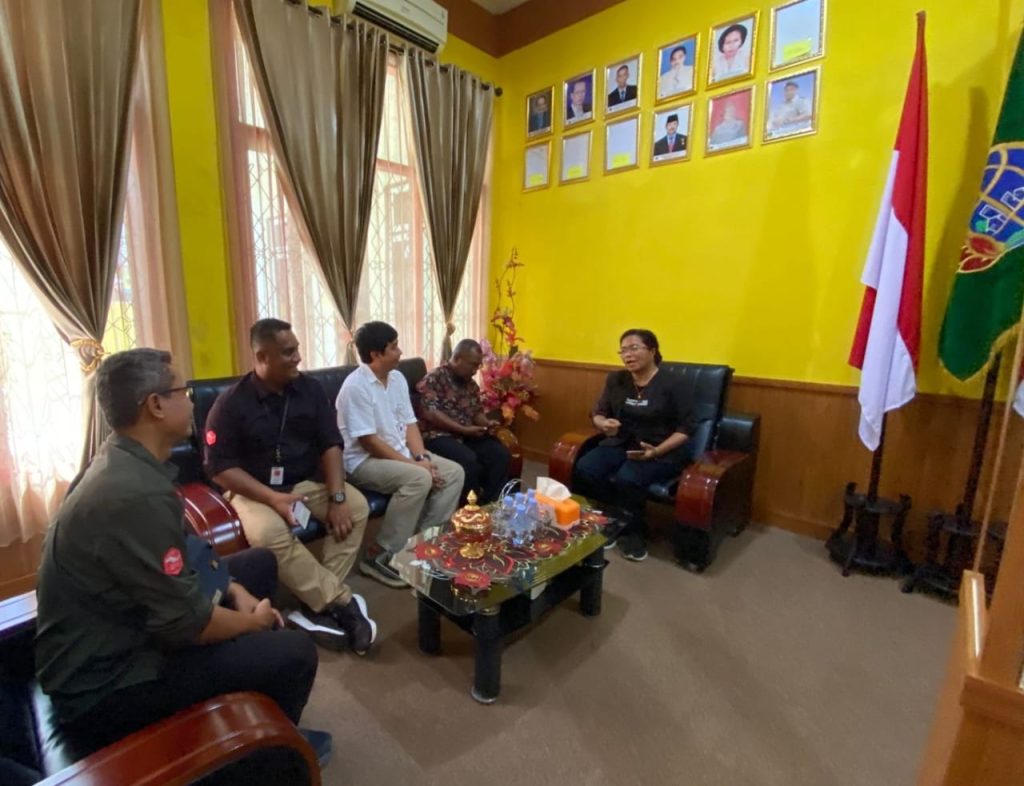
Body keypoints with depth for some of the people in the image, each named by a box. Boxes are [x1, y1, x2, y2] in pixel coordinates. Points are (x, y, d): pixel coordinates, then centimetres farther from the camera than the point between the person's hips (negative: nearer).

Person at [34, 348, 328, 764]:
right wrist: (252, 622, -8)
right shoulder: (138, 493, -33)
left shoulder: (121, 461, -1)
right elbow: (188, 624, -27)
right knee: (294, 652, -16)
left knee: (259, 562, 15)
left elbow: (180, 555, 10)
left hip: (113, 630, 10)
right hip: (102, 681, -10)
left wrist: (237, 592, 2)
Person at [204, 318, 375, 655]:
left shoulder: (310, 389, -1)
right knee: (268, 533, -34)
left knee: (357, 507, -21)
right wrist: (273, 498, -25)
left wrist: (337, 497, -17)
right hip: (254, 489, -3)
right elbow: (219, 467, -12)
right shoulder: (231, 403, -11)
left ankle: (322, 604, -15)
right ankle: (342, 602, -23)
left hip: (308, 481, 4)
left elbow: (330, 444, -3)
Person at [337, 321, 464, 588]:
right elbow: (369, 442, -22)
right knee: (419, 479, -32)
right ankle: (379, 555, -17)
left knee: (454, 472, -5)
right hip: (364, 460, -8)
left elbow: (409, 424, 6)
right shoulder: (356, 386, -20)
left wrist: (422, 457, -10)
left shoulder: (397, 378, 5)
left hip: (401, 453, 8)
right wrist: (413, 464, -21)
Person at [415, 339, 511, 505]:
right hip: (438, 435, -7)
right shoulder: (434, 379, -10)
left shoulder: (471, 384, 14)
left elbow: (477, 412, 21)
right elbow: (430, 414, -19)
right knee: (468, 459, -33)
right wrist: (464, 430, -21)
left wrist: (487, 423, -4)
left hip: (467, 435, 7)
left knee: (501, 453, -14)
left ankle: (492, 504, -7)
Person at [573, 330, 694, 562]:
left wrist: (656, 451, -21)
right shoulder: (616, 379, 7)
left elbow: (686, 427, -7)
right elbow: (598, 413, 12)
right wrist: (603, 424, -14)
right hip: (621, 444, 5)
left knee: (627, 479, -34)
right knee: (584, 469, -23)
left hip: (661, 452, -4)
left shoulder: (671, 383, -7)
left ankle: (633, 533, -4)